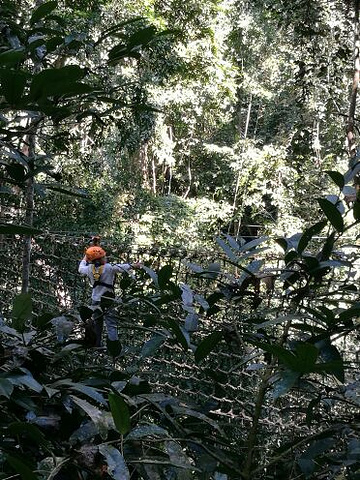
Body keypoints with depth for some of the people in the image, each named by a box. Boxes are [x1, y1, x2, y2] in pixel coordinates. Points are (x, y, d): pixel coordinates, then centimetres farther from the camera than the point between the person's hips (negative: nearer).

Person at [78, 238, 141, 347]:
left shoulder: (90, 269, 0)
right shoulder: (109, 268, -16)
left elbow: (81, 269, 19)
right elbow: (121, 267, -12)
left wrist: (85, 258, 35)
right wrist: (134, 265, -2)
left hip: (95, 301, 5)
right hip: (107, 301, -5)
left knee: (97, 324, 18)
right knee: (111, 325, -7)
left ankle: (96, 345, 25)